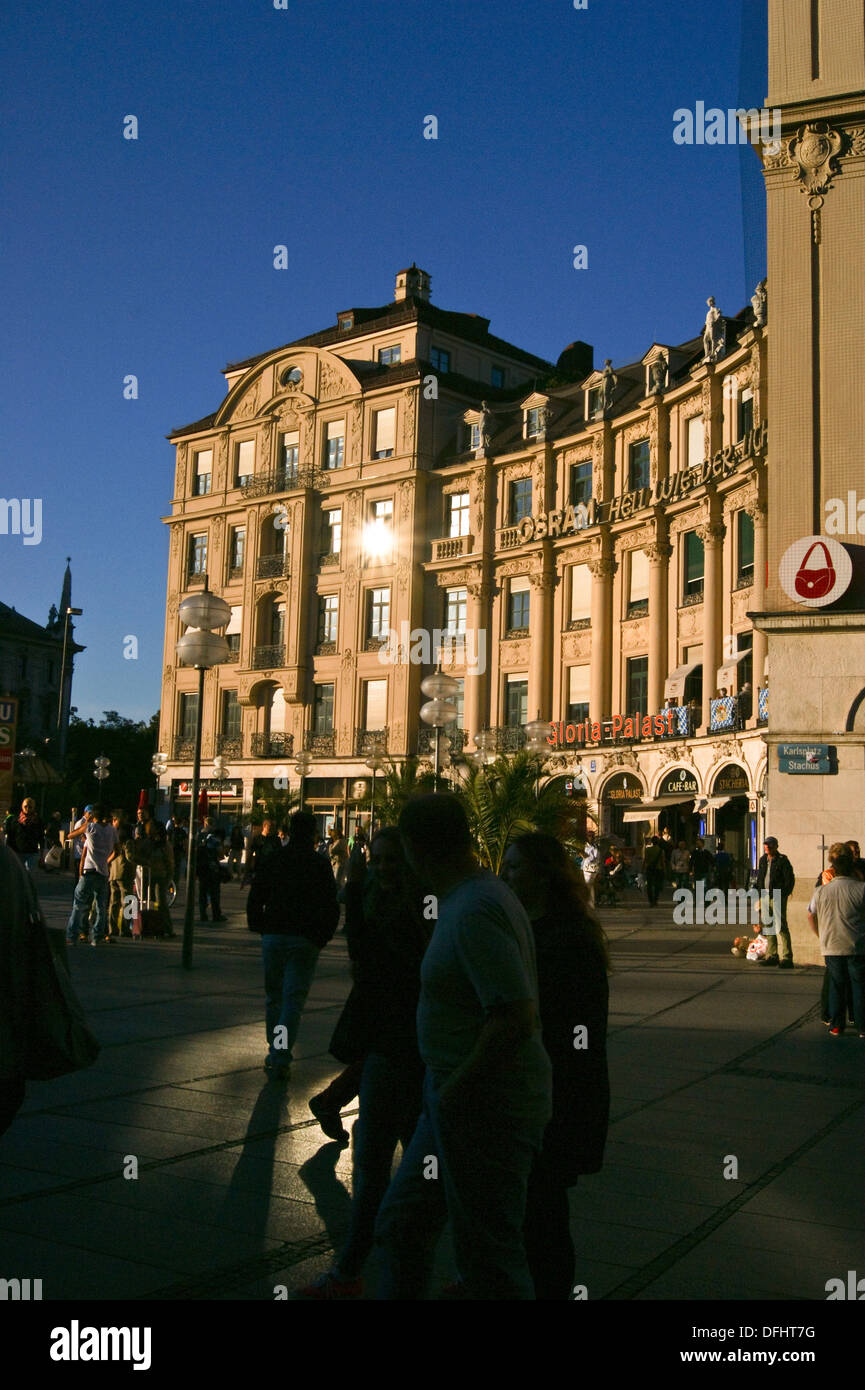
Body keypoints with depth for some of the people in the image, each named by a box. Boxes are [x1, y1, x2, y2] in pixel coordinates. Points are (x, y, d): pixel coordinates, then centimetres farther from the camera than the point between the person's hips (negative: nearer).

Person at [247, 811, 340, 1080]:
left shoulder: (272, 861, 3)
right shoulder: (320, 866, -2)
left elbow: (254, 899, 6)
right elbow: (331, 907, -3)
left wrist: (259, 928, 16)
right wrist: (322, 936, 6)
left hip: (273, 937, 2)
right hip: (305, 941, -2)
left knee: (273, 997, 15)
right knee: (294, 1000, -1)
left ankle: (274, 1054, 21)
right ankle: (282, 1060, -9)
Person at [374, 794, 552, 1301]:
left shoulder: (475, 911, -23)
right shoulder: (484, 894, 8)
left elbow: (517, 1019, -30)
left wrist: (455, 1088, -19)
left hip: (485, 1108, -10)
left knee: (490, 1258, 5)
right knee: (402, 1225, 20)